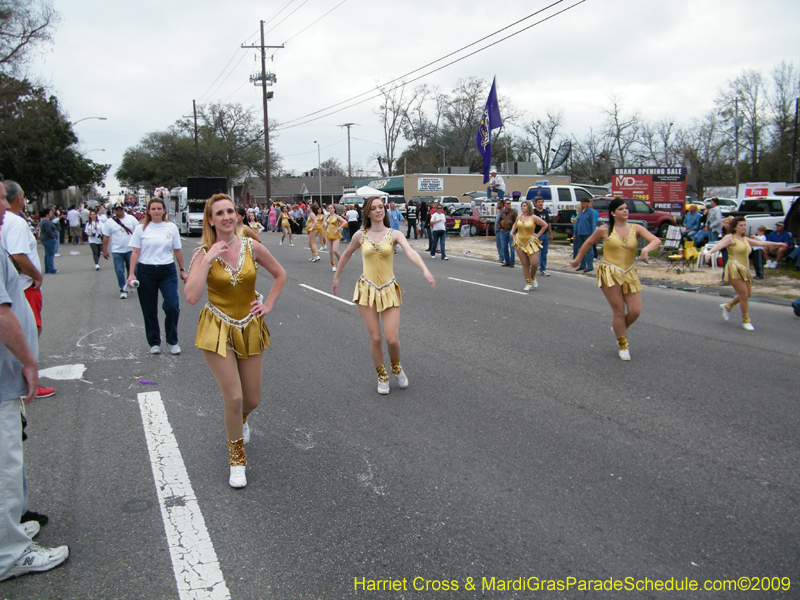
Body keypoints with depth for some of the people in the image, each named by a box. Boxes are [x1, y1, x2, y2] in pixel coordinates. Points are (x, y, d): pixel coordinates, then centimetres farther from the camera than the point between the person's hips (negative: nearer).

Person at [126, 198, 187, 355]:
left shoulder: (171, 228, 6)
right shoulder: (141, 228, 2)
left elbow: (177, 250, 13)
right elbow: (135, 252, 1)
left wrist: (182, 270, 13)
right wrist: (131, 273, -7)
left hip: (167, 271, 0)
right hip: (146, 271, 0)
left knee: (172, 305, -11)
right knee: (149, 310, 5)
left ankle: (172, 341, 6)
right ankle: (154, 343, 20)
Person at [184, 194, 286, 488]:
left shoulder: (252, 247, -4)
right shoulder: (203, 253, -11)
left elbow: (280, 274, 12)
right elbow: (191, 296, -25)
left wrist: (269, 304, 4)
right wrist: (208, 259, -26)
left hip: (250, 329, 3)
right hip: (217, 331, -3)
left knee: (252, 399, 10)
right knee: (233, 397, -9)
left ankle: (240, 420, 50)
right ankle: (237, 459, 15)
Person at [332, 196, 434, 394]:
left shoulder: (395, 234, -3)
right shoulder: (361, 236, 2)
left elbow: (410, 253, -20)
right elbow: (346, 255, 18)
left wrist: (425, 270, -37)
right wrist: (336, 277, 25)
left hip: (389, 290, -1)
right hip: (367, 289, 1)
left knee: (392, 339, -7)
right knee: (375, 338, 0)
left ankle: (396, 367, 26)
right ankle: (382, 376, 24)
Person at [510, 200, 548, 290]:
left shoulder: (533, 217, -5)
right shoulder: (519, 217, 7)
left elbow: (545, 225, 1)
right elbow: (515, 224, 28)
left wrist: (538, 234, -2)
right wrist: (512, 232, 14)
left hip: (531, 242, -3)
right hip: (519, 242, 3)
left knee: (534, 263, -12)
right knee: (524, 264, 1)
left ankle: (533, 277, 18)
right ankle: (528, 283, 10)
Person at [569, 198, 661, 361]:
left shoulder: (636, 229, 2)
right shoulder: (605, 230, -2)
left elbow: (656, 240, -11)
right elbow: (588, 243, 12)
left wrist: (646, 249, -31)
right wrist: (577, 260, 19)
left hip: (629, 274, 3)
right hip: (610, 273, -3)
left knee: (635, 311, -3)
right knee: (619, 311, -2)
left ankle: (620, 329, 30)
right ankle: (623, 345, 16)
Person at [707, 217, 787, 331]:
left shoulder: (746, 239, 17)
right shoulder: (730, 238, -6)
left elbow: (760, 243, 26)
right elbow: (720, 245, -23)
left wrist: (776, 244, 32)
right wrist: (710, 252, -43)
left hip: (745, 270, 8)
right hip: (735, 269, -8)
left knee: (747, 294, 12)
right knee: (744, 295, -9)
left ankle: (727, 306, 32)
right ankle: (745, 320, 5)